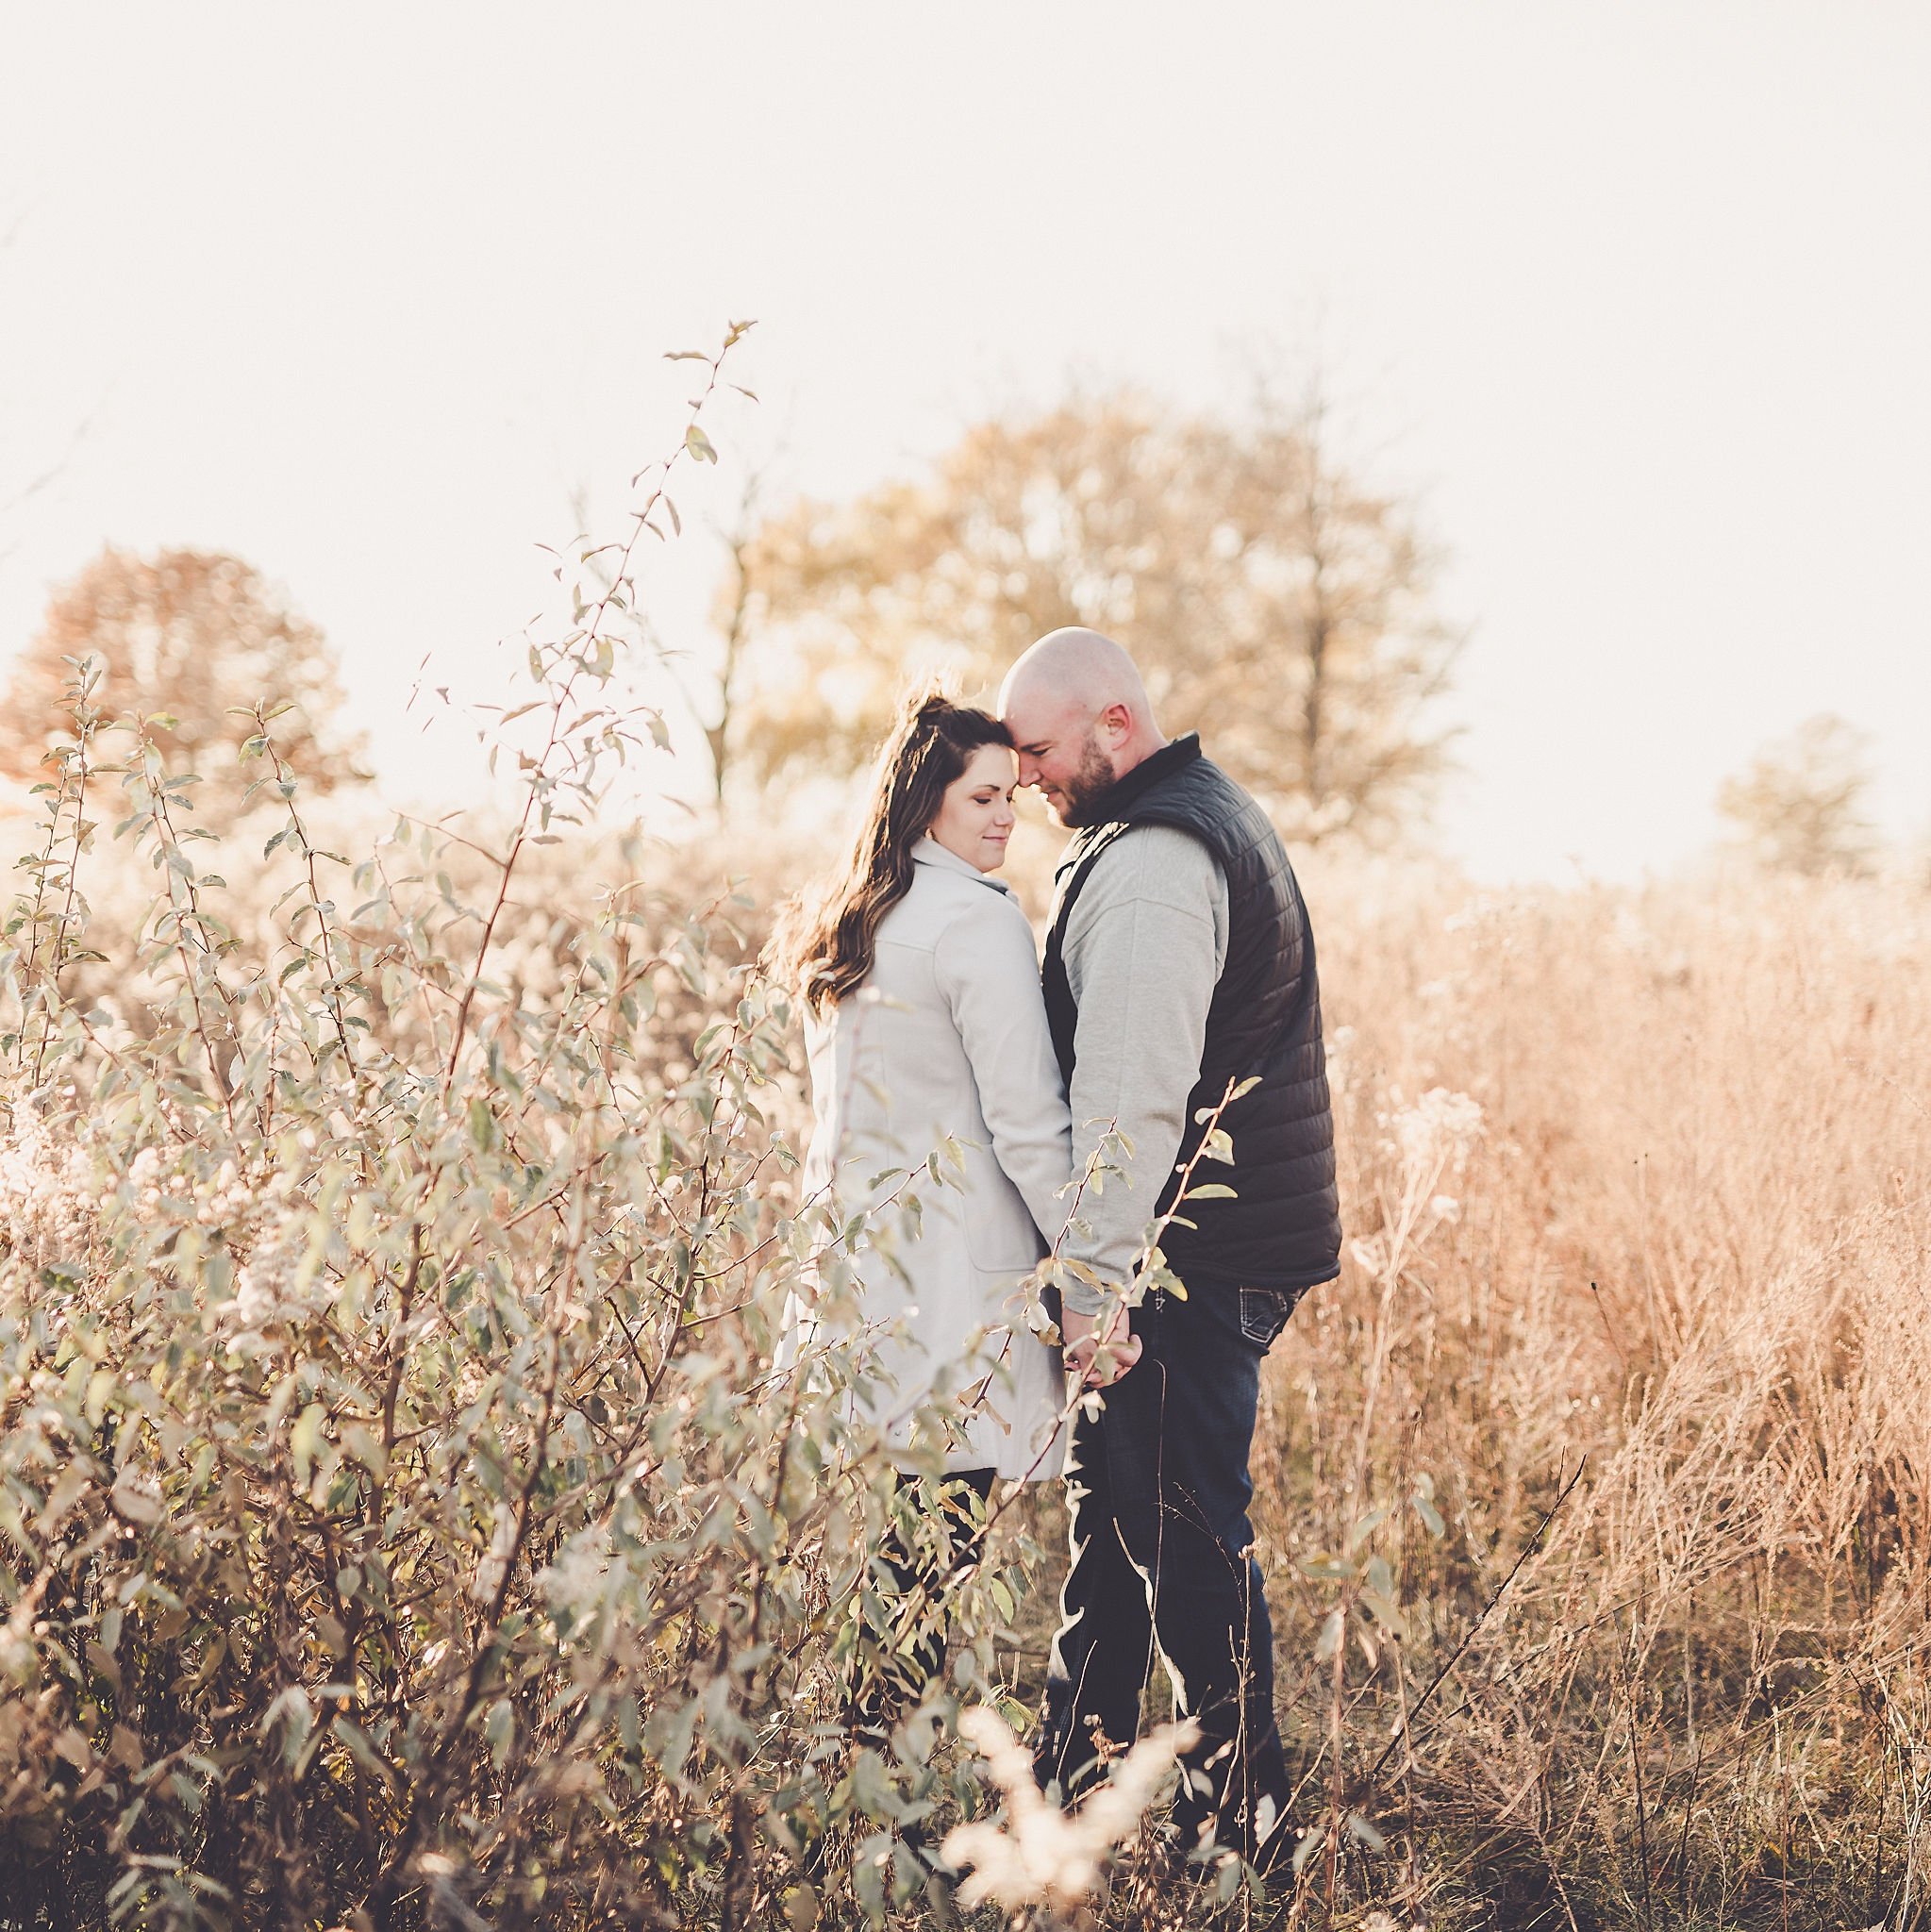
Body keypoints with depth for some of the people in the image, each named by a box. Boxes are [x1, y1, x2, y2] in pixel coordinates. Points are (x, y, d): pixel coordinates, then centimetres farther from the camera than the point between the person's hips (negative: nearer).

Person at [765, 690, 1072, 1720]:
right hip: (955, 1276, -8)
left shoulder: (838, 923, 15)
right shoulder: (978, 921, -12)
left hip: (852, 1250, 8)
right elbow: (1028, 1123, -15)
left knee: (892, 1543, 15)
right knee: (939, 1542, -1)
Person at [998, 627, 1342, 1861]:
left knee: (1188, 1537, -2)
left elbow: (1132, 1093, -25)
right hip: (1241, 1239, 11)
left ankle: (1240, 1823, 8)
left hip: (1192, 1257, -11)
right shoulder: (1216, 814, 17)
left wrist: (1098, 1277, -25)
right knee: (1113, 1512, 18)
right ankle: (1073, 1774, 30)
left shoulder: (1150, 862, -18)